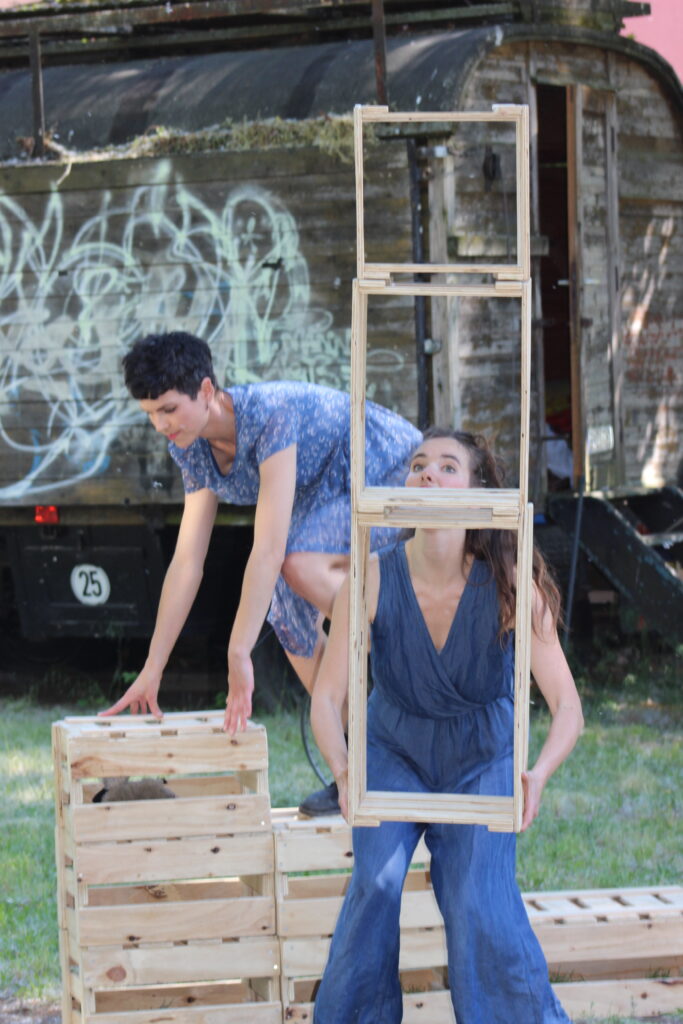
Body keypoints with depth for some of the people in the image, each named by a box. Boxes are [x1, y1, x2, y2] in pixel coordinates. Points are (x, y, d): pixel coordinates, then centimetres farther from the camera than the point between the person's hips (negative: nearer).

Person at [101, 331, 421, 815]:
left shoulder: (273, 415, -32)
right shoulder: (199, 453, -4)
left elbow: (269, 549, -35)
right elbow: (186, 563, 0)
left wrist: (239, 655, -36)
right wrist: (151, 671, -3)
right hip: (339, 499, 9)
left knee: (300, 564, -31)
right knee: (289, 615, -3)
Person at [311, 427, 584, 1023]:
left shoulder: (509, 587, -26)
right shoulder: (372, 581, -24)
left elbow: (567, 707, -25)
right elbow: (326, 698, -20)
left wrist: (539, 777, -44)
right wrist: (343, 773, -40)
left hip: (482, 759, -1)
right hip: (396, 752, 1)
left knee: (479, 896, -19)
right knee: (376, 881, -22)